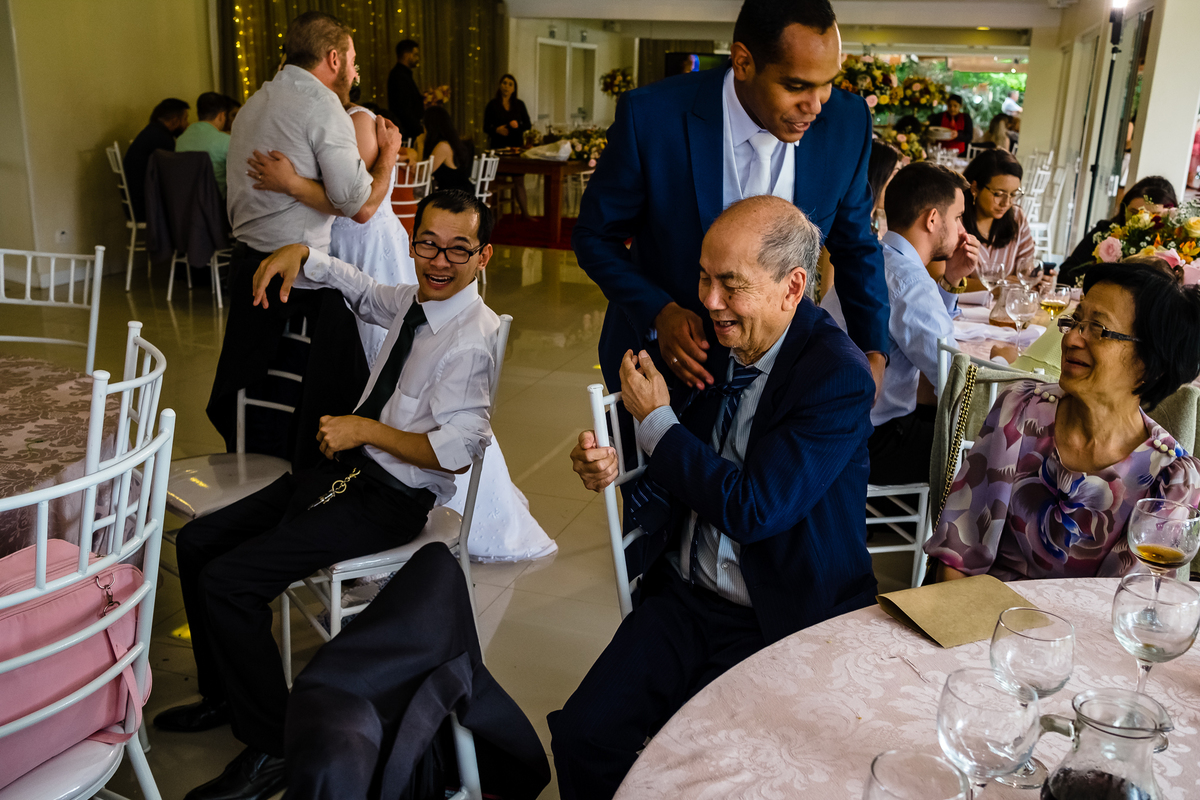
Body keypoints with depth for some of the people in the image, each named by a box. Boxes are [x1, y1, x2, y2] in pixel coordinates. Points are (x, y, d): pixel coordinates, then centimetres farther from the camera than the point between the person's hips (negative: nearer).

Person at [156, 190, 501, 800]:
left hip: (390, 499, -9)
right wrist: (300, 255, 6)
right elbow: (350, 283, 26)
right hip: (345, 469, 9)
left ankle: (272, 748, 1)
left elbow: (457, 452, -26)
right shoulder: (411, 300, 6)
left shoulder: (470, 339, -20)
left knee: (226, 580, -18)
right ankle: (223, 697, 29)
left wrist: (363, 429, -19)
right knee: (197, 542, 10)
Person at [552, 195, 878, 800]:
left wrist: (655, 419, -14)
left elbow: (752, 510, -22)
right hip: (684, 595, 5)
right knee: (581, 735, -9)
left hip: (781, 619, -4)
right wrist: (612, 468, -10)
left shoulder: (840, 376, -17)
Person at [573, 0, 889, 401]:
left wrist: (873, 352, -9)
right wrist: (659, 311, -25)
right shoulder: (650, 116, -23)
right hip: (665, 353, -2)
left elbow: (855, 246, 1)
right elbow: (595, 234, -10)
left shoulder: (847, 122, -13)